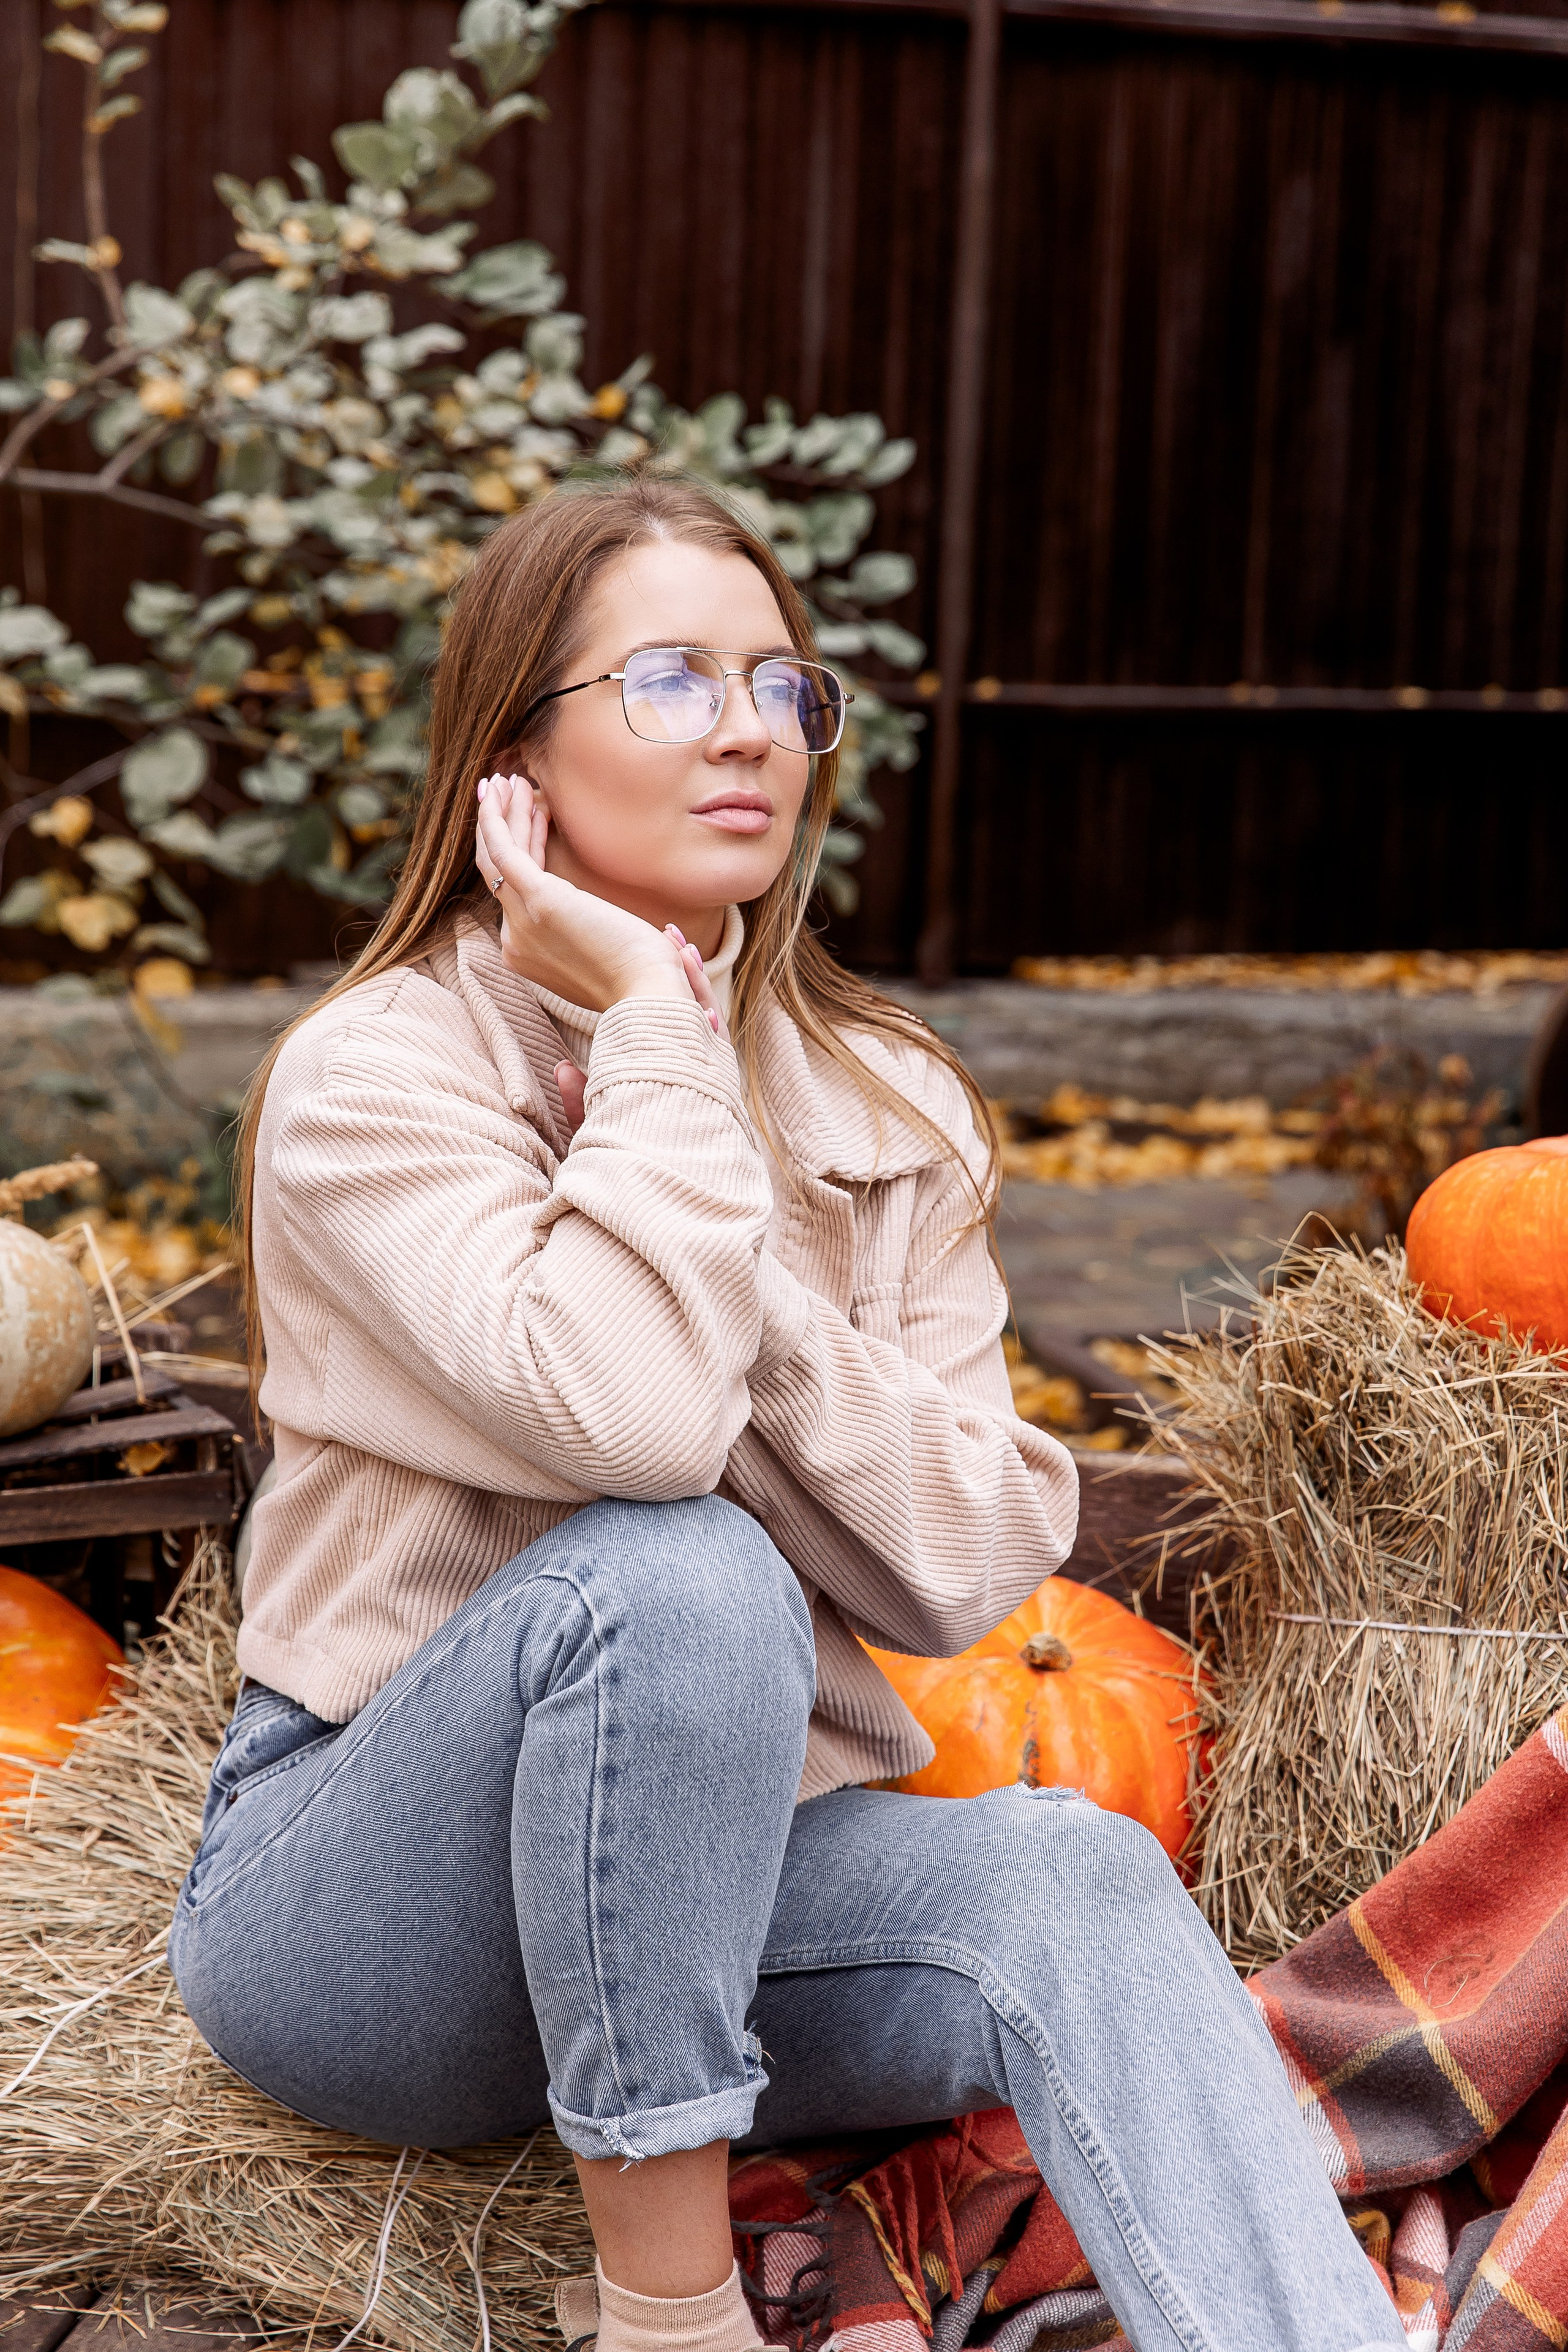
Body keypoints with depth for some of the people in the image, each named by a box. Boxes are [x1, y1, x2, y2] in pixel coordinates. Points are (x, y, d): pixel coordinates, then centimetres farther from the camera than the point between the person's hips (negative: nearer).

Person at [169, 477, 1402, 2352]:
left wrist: (732, 1265, -18)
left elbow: (961, 1565, -8)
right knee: (673, 1569, -32)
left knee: (1069, 1877, -26)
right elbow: (633, 1416, -31)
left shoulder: (897, 1116, 4)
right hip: (354, 1899, -4)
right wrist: (653, 1026, -20)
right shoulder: (376, 1072, -12)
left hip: (727, 1864, 4)